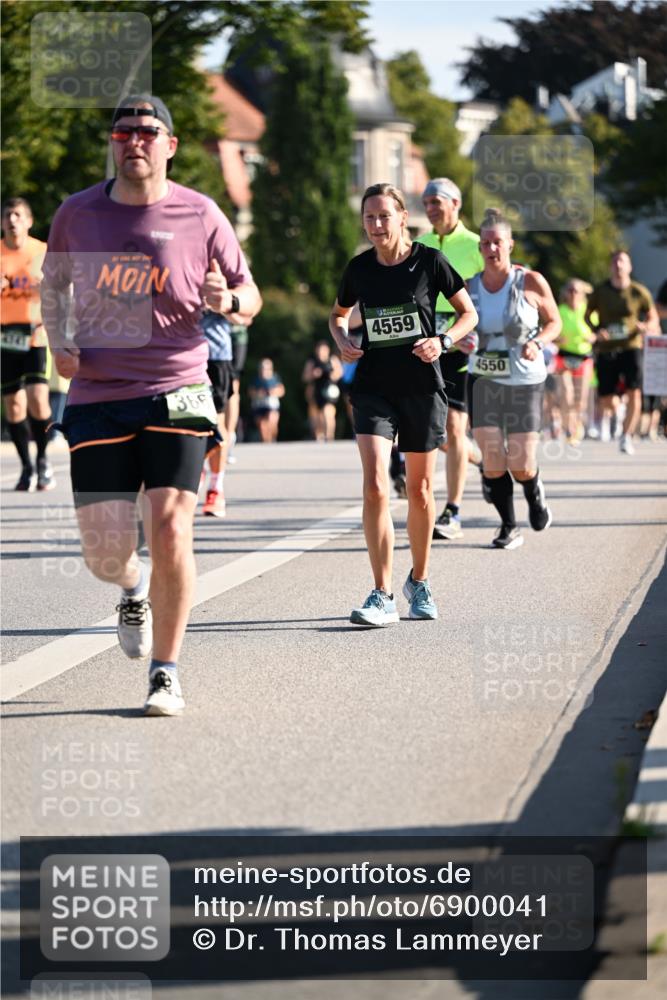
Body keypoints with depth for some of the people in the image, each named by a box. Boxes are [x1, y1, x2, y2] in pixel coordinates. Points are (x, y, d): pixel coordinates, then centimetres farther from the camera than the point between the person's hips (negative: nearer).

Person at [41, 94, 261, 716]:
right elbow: (53, 284, 22)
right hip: (96, 399, 2)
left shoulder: (200, 216, 0)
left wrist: (228, 300, -15)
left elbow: (250, 296, 8)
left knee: (170, 531, -14)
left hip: (175, 396, -1)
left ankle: (166, 673, 4)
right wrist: (59, 343, 5)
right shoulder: (77, 214, 5)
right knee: (104, 555, -3)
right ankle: (134, 590, 37)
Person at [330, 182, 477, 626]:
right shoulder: (359, 268, 3)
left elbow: (469, 313, 6)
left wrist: (443, 341, -13)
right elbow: (338, 314, 21)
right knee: (375, 486, -15)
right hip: (373, 386, 1)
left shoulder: (429, 261, -4)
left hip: (422, 387, -1)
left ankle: (419, 581, 31)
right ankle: (383, 596, -15)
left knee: (420, 490, 9)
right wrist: (342, 342, 0)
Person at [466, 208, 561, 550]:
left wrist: (537, 343, -15)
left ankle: (535, 494, 32)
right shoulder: (468, 286, 0)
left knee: (521, 466, -4)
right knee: (492, 463, -6)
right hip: (483, 381, 2)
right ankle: (509, 527, 12)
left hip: (524, 381, -2)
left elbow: (554, 322, 4)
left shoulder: (531, 282, -7)